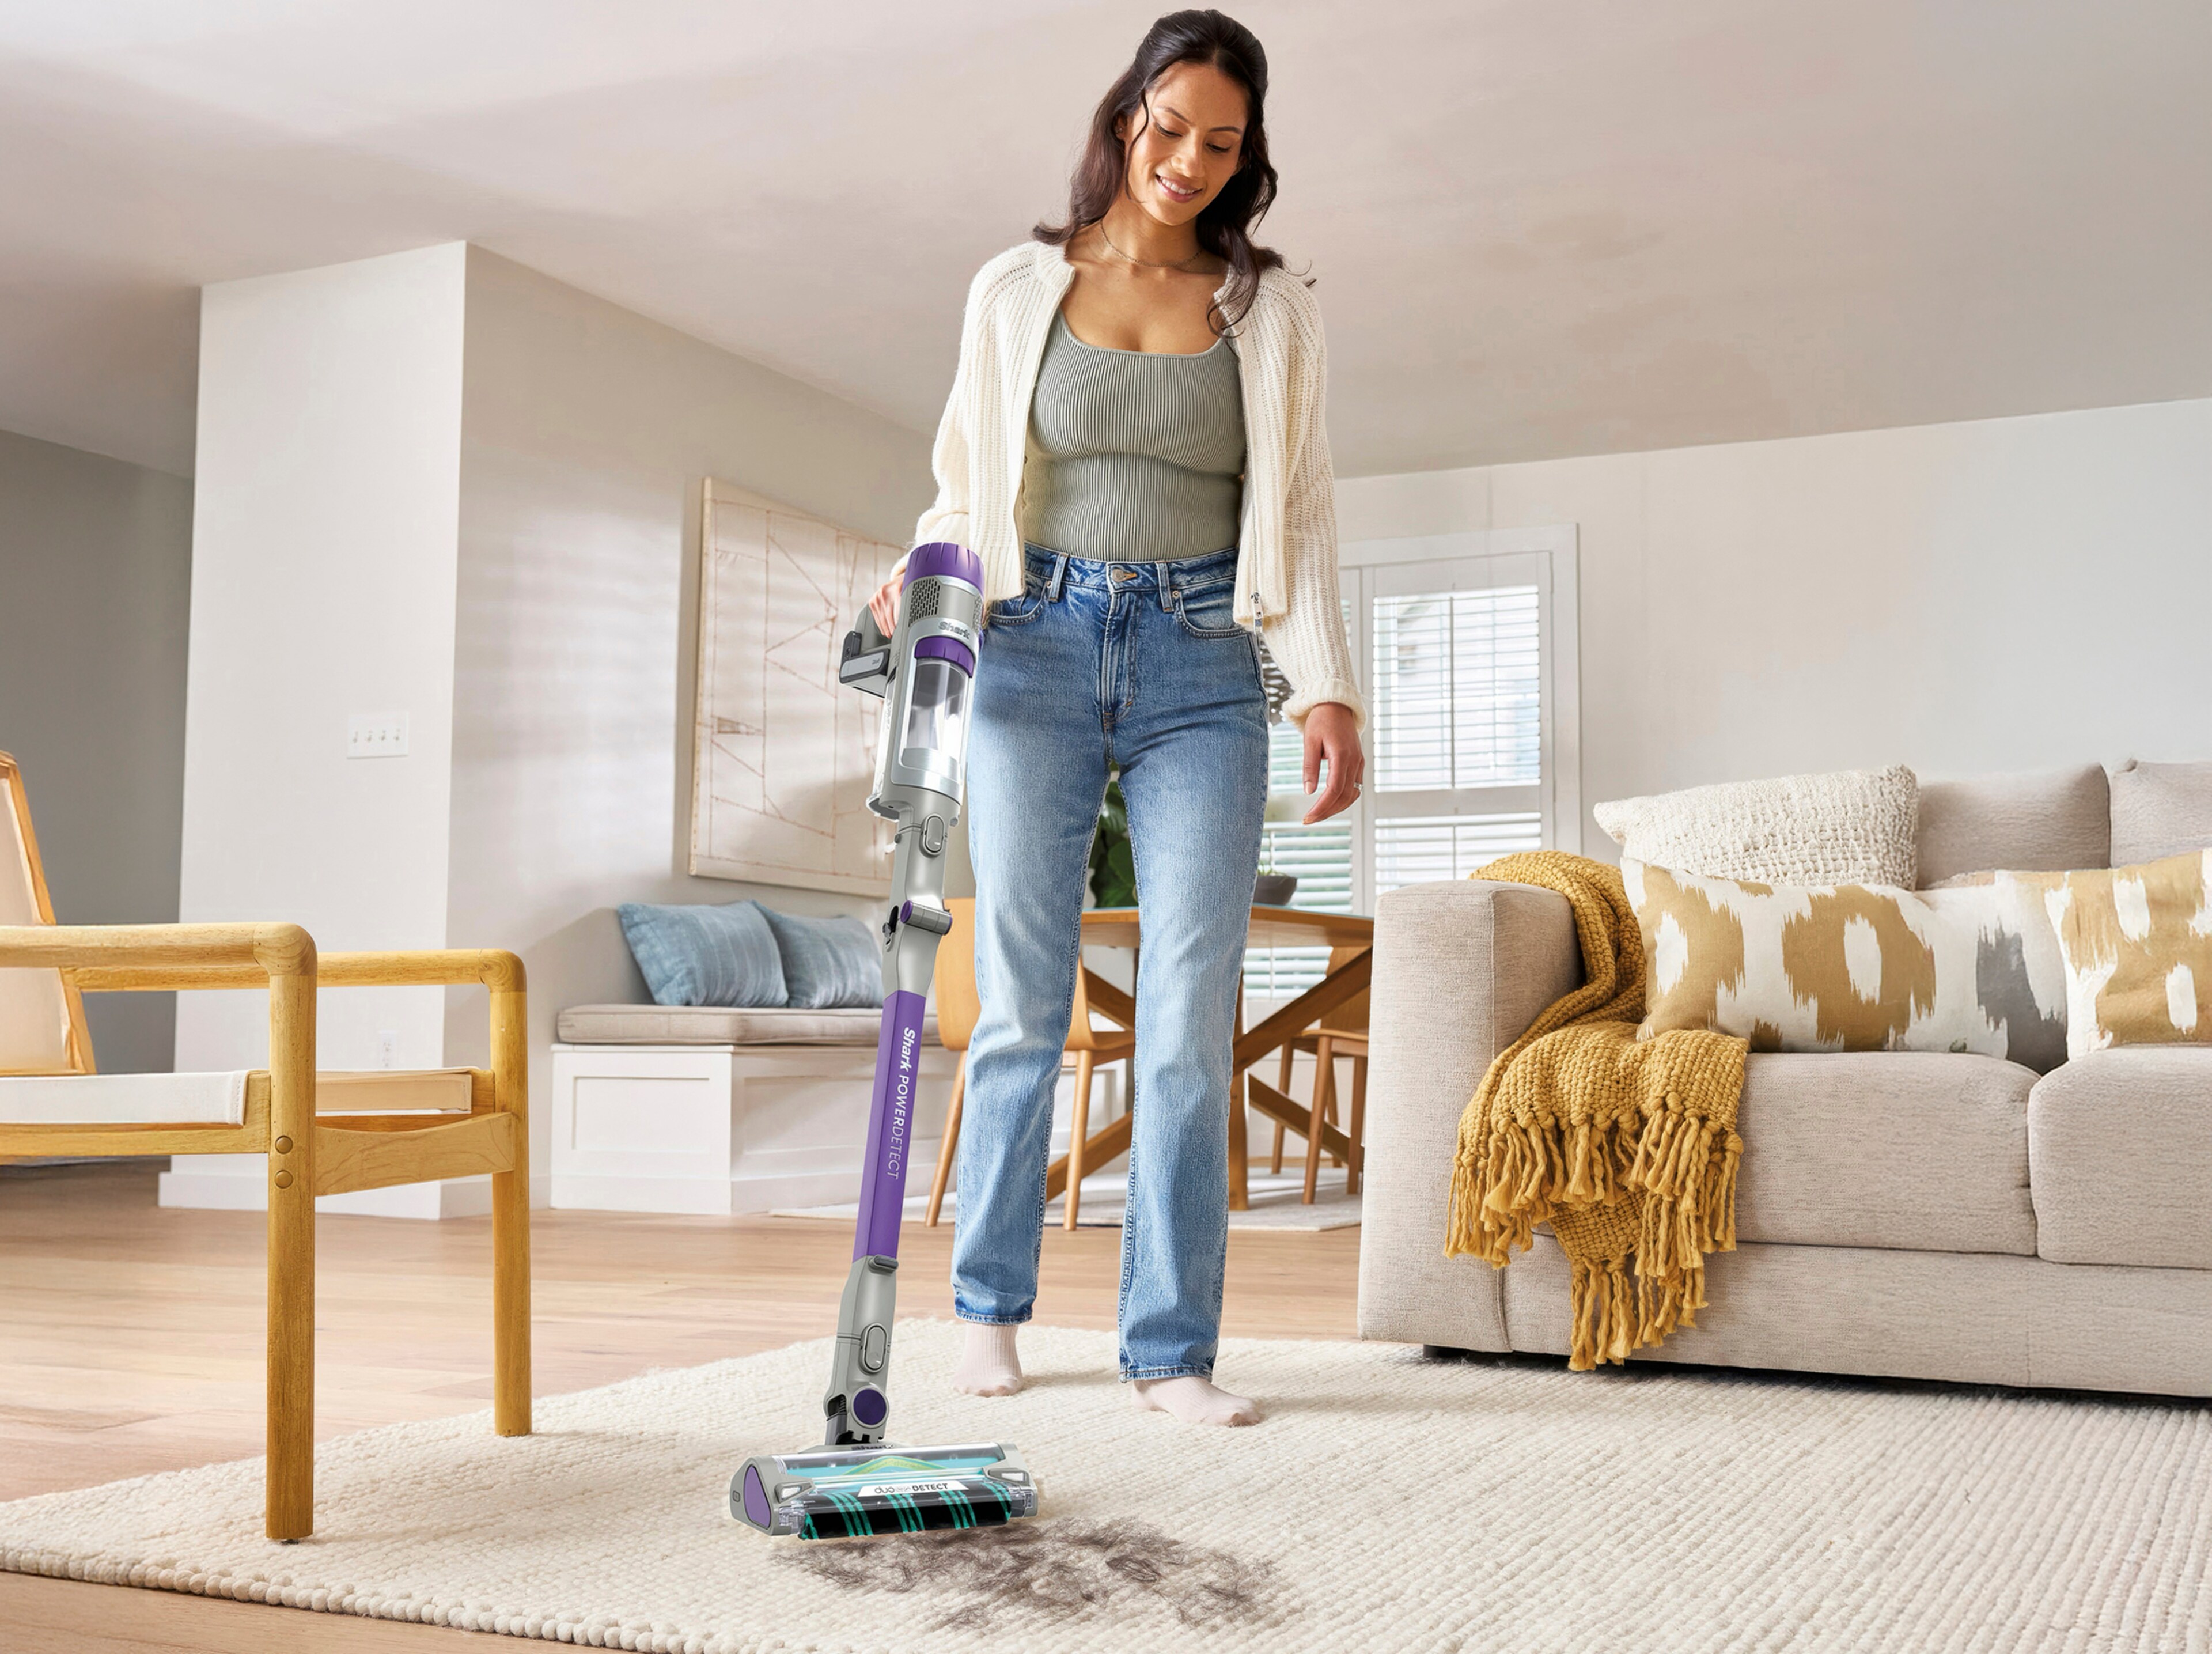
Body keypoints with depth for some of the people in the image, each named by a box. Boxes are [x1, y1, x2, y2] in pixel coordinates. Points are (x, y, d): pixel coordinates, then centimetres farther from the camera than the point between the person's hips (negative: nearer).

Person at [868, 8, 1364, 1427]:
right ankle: (991, 1308, 19)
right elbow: (967, 484, 13)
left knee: (1191, 1020, -4)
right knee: (1023, 1005, 2)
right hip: (1039, 652, 0)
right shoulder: (1017, 291, 9)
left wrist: (1327, 688, -7)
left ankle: (1173, 1348, 4)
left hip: (1202, 670, 0)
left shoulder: (1271, 313, 10)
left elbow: (1301, 517, 6)